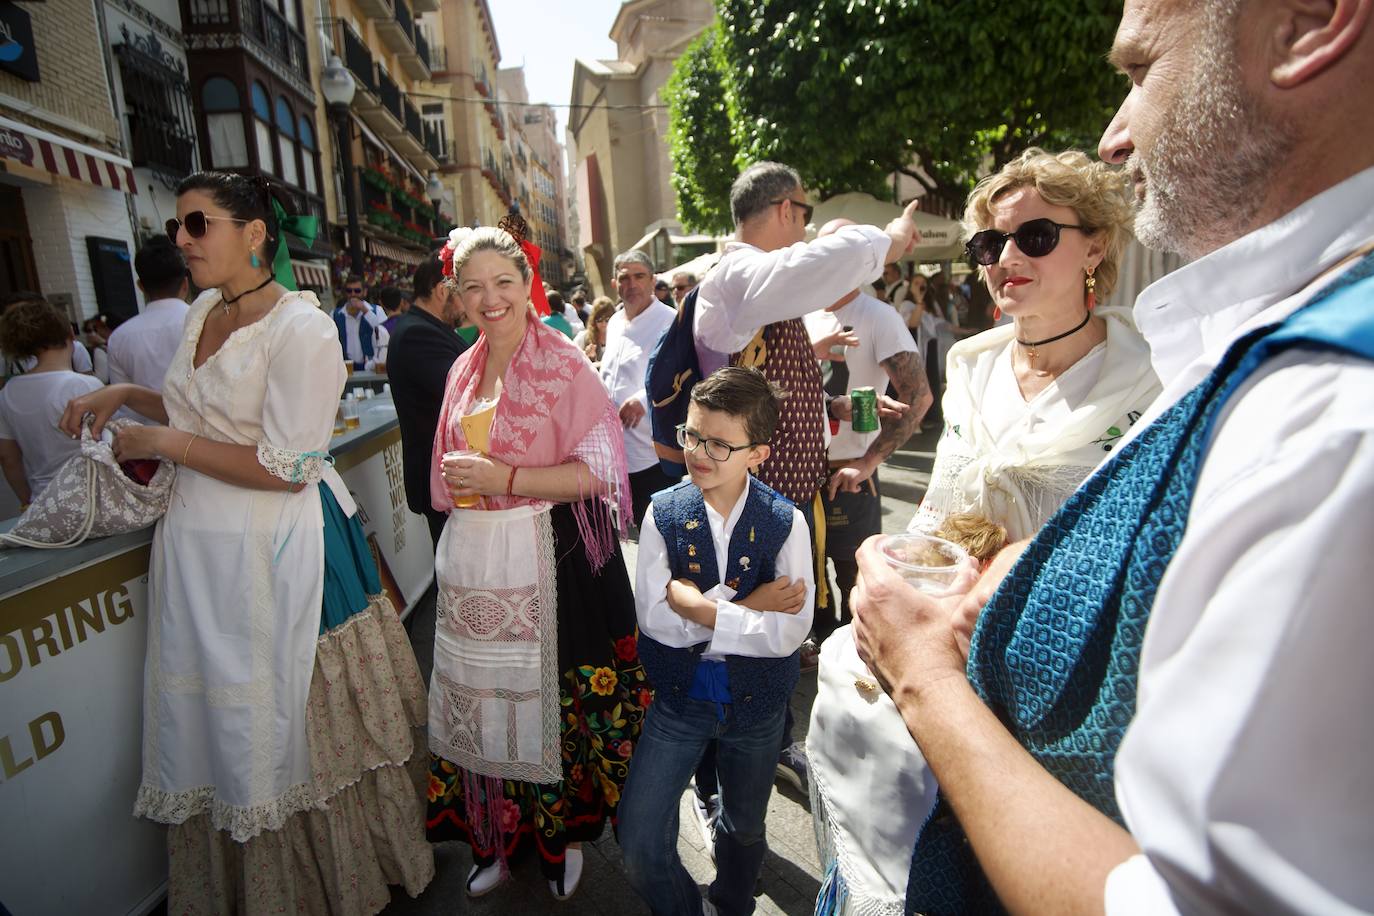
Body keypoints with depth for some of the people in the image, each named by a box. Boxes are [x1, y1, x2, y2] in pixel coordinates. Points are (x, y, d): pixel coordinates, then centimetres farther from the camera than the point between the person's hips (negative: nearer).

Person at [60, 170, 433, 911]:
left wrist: (167, 445, -13)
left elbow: (289, 468, -21)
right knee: (214, 724, 18)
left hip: (273, 551, -8)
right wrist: (127, 396, 11)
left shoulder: (301, 329, -17)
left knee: (286, 727, 7)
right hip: (194, 544, 8)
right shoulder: (203, 309, 9)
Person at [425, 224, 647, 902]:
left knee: (548, 698, 5)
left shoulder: (565, 366, -9)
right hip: (471, 565, 6)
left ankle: (561, 835, 31)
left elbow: (597, 470, -15)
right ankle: (495, 838, 36)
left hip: (545, 561, -5)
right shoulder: (463, 372, 11)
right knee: (481, 699, 13)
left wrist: (505, 478, -18)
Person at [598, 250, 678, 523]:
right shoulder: (615, 322, 15)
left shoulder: (669, 321, -10)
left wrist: (644, 399, -27)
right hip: (615, 447, 8)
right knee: (640, 523, 18)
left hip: (652, 450, -7)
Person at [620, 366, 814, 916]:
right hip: (680, 694, 0)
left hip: (756, 701, 0)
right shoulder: (663, 513, -13)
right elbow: (651, 616, -19)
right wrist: (745, 605, -23)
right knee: (641, 849, 2)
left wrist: (698, 607, -25)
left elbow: (788, 633, -23)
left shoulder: (785, 522, -16)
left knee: (744, 829, 24)